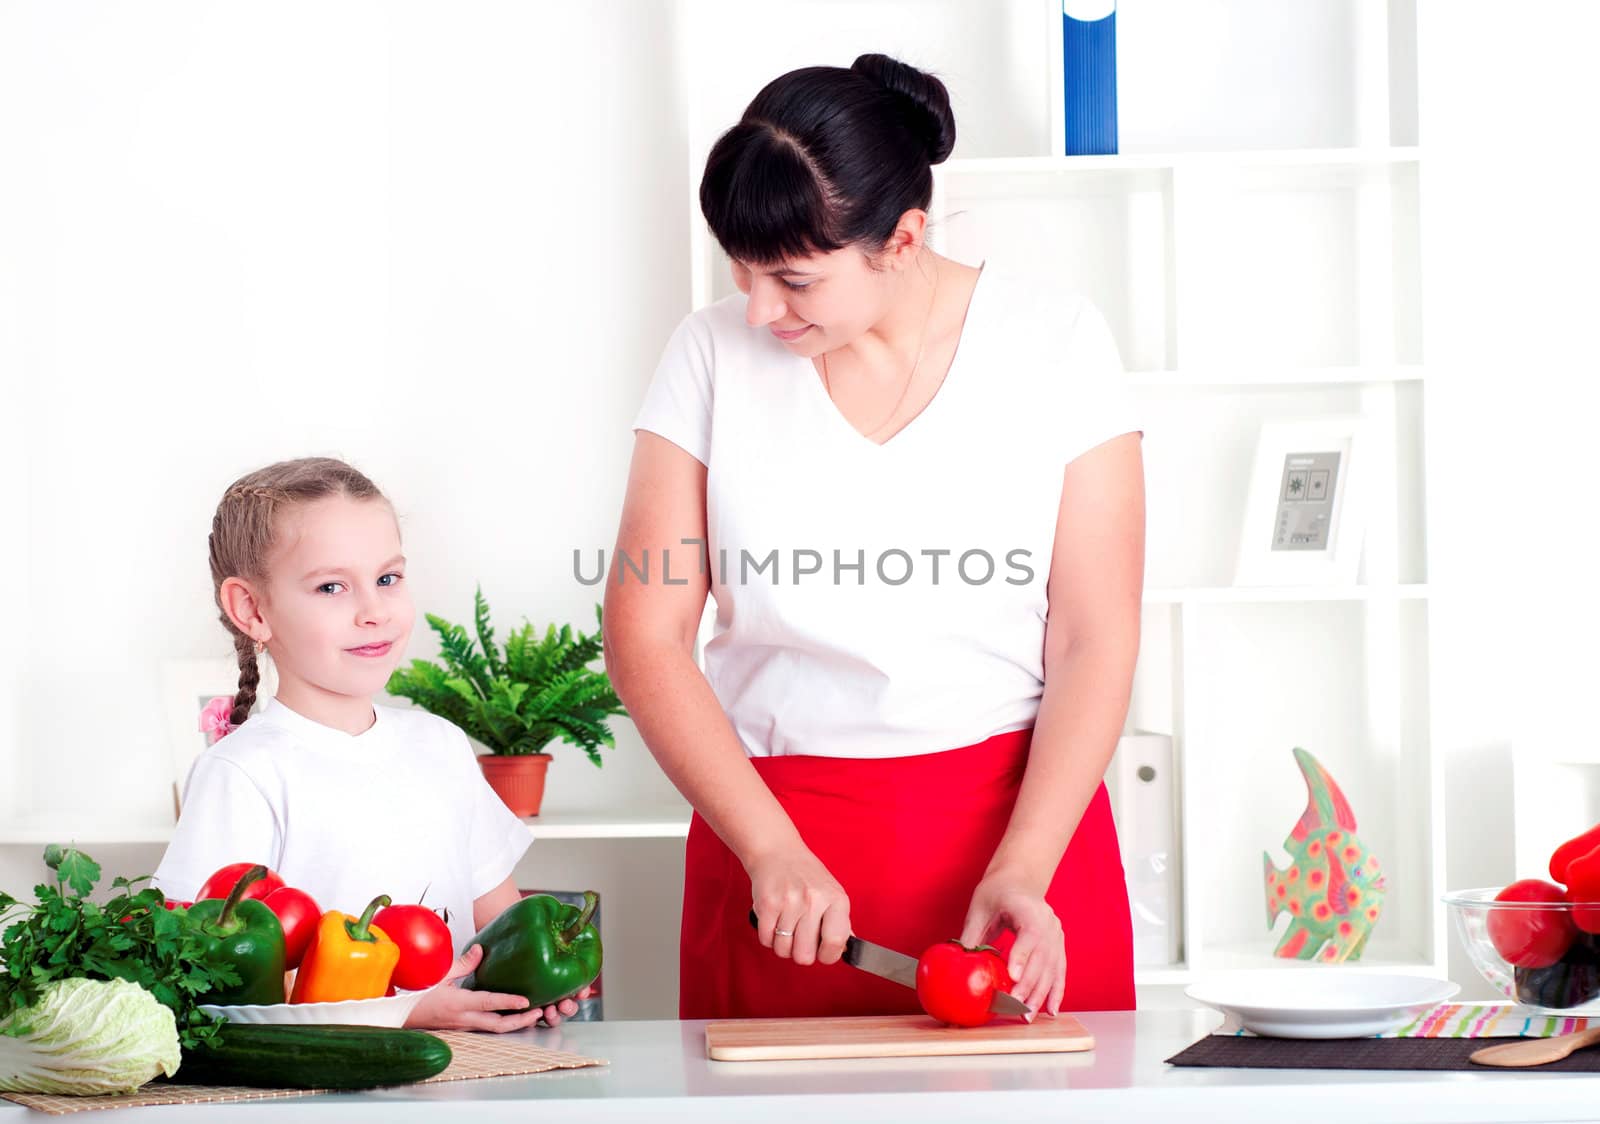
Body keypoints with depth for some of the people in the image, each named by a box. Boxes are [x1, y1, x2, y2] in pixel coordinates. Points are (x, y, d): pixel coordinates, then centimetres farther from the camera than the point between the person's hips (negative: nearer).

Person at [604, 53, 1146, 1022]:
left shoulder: (1053, 341, -3)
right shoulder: (714, 354, -1)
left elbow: (1096, 643, -5)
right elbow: (646, 634, -2)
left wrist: (1019, 873, -16)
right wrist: (773, 850, -12)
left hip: (1021, 813, -1)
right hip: (771, 820, 1)